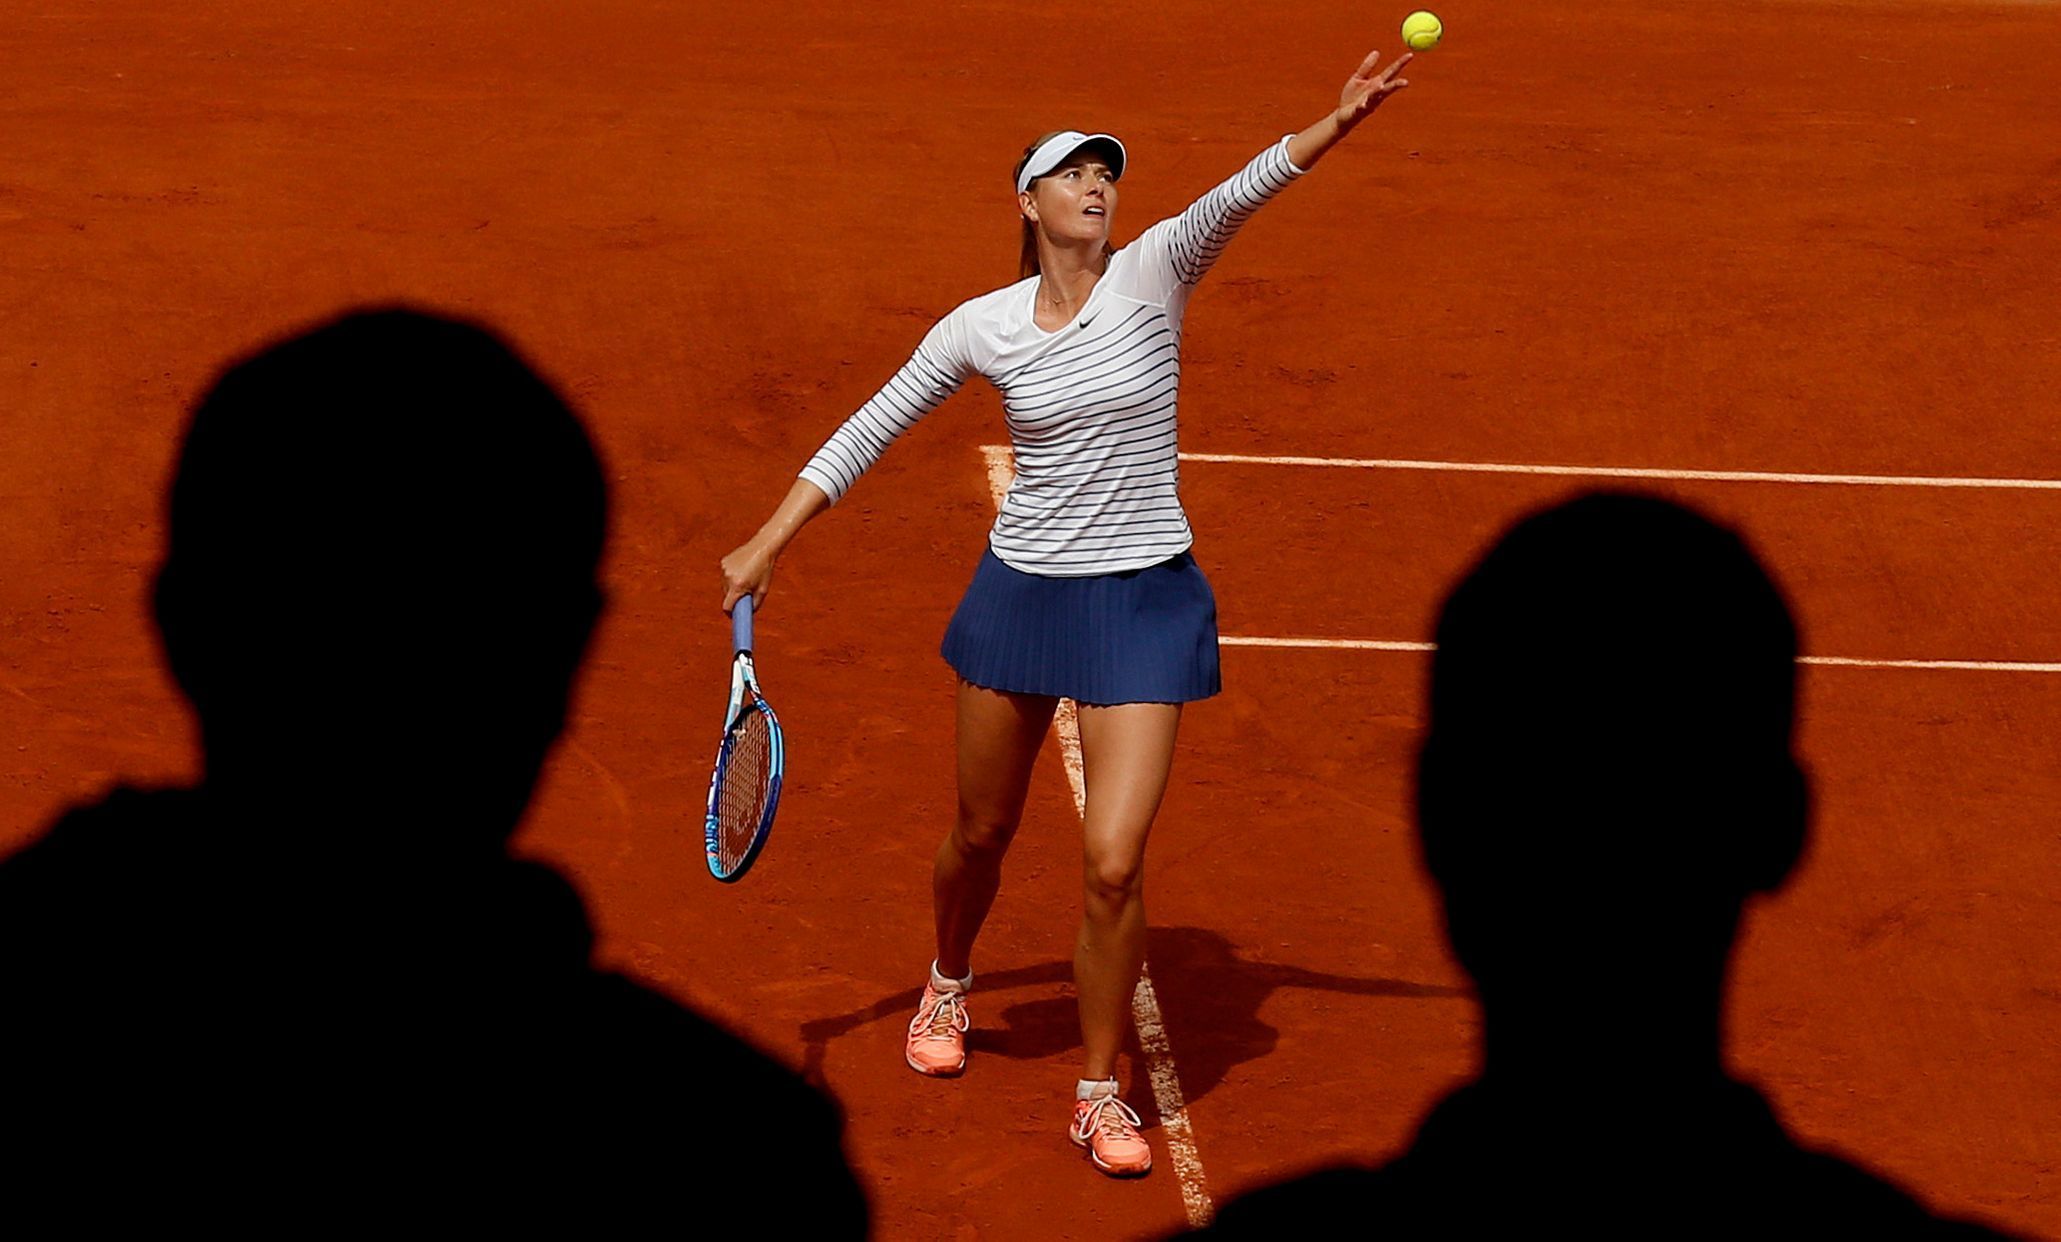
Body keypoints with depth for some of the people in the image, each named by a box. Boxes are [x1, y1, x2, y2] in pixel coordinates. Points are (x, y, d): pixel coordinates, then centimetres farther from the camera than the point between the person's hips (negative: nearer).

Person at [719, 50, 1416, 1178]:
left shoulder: (1153, 274, -9)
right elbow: (869, 429, 8)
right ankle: (948, 988, 52)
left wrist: (1334, 125, -45)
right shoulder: (981, 326, -2)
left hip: (1144, 603, -2)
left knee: (1112, 866, -10)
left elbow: (1234, 197, -28)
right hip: (1020, 591, 2)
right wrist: (768, 543, 5)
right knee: (982, 834, 19)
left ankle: (1099, 1093, 10)